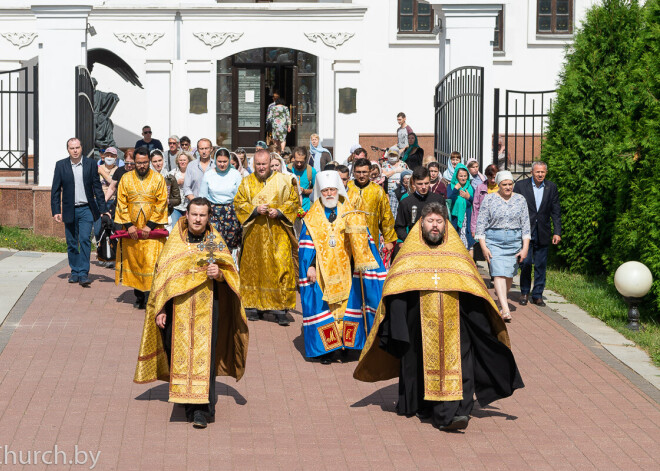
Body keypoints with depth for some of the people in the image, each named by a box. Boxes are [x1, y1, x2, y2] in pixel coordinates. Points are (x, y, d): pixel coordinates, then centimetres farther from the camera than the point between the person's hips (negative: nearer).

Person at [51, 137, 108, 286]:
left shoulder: (91, 164, 1)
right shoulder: (61, 165, 2)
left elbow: (97, 188, 5)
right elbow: (55, 190, 4)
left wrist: (103, 209, 2)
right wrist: (56, 211, -3)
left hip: (86, 209, -1)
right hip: (69, 211, 1)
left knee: (85, 239, -11)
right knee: (72, 243, 6)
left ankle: (84, 274, -11)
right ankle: (75, 271, 18)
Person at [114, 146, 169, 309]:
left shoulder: (158, 179, 0)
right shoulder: (126, 179, 5)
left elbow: (161, 203, -3)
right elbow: (121, 203, 3)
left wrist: (150, 225, -11)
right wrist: (129, 225, -8)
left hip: (152, 228, -2)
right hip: (131, 228, 2)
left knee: (151, 263, -11)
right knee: (133, 261, 6)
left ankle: (149, 297, -10)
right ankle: (139, 296, 16)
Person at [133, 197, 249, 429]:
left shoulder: (216, 241, 4)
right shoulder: (175, 242, 5)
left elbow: (230, 274, 5)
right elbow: (162, 275, 6)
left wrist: (219, 273, -19)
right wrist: (160, 310, 0)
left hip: (207, 307, -1)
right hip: (178, 306, 1)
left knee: (204, 355, -8)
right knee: (179, 353, 2)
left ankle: (202, 409, -9)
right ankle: (186, 400, 21)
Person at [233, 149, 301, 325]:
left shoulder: (283, 181, 3)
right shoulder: (247, 183, 7)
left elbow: (294, 201, 5)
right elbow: (239, 203, 4)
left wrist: (279, 211, -12)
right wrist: (255, 209, -13)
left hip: (278, 232, -1)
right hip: (255, 233, 2)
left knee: (282, 267, -9)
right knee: (254, 268, 4)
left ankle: (280, 308, -7)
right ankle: (254, 305, 15)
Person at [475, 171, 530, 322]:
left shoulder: (520, 200, 6)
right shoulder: (489, 199, 1)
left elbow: (525, 224, 6)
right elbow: (481, 224, 0)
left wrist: (525, 247, -1)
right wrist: (483, 247, -7)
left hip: (515, 241, 2)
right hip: (494, 241, -2)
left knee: (509, 273, 6)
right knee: (499, 273, -14)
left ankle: (503, 298, 33)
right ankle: (505, 310, -23)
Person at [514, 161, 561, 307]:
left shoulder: (551, 188, 5)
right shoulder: (521, 185, -1)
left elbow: (556, 211, 7)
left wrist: (557, 232, 1)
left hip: (543, 233, 2)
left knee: (541, 265, 4)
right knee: (526, 263, -1)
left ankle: (537, 295, 14)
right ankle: (524, 293, 15)